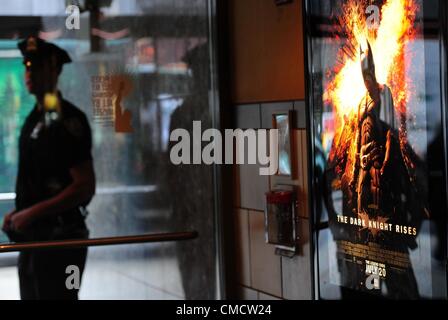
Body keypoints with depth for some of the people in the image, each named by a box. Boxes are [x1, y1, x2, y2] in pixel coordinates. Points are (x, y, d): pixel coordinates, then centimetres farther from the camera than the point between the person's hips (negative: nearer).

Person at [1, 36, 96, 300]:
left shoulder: (67, 119, -14)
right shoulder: (35, 117, 14)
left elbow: (85, 187, -20)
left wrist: (33, 213, -19)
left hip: (59, 238, -9)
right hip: (34, 237, 9)